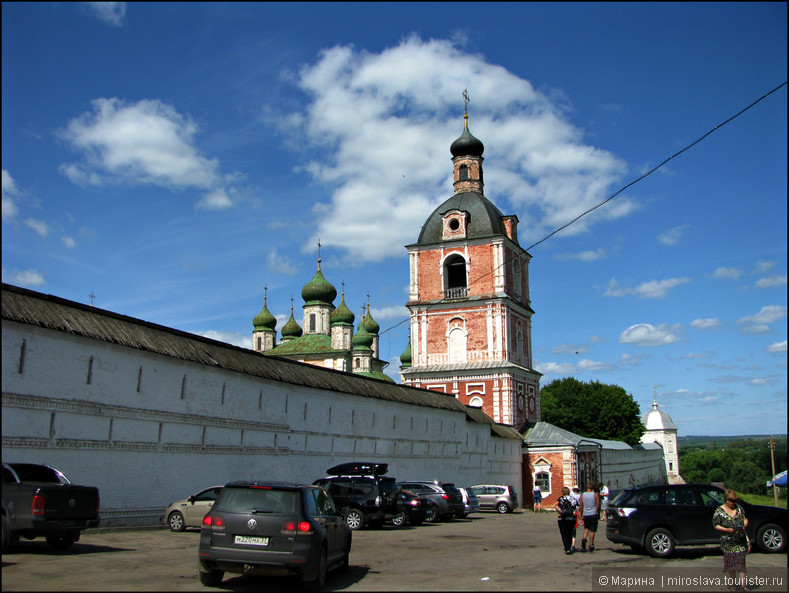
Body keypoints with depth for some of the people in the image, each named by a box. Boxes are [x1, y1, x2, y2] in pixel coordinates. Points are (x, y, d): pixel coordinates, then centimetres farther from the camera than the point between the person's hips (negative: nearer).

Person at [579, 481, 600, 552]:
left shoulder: (582, 495, 0)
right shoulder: (595, 495, -7)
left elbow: (581, 506, 3)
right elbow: (598, 506, -4)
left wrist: (581, 515, 12)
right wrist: (598, 513, 10)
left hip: (585, 514, 2)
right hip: (593, 514, -2)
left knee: (586, 528, 21)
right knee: (592, 530, 6)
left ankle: (584, 538, -4)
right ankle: (591, 545, 8)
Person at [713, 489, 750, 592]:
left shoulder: (739, 508, 5)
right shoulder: (719, 511, -6)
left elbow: (745, 519, 12)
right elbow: (715, 525, -4)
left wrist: (744, 526, -8)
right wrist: (726, 530, -17)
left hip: (741, 540, 2)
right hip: (728, 542, -2)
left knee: (741, 561, -1)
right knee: (731, 562, 6)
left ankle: (743, 584, 4)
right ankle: (733, 583, 19)